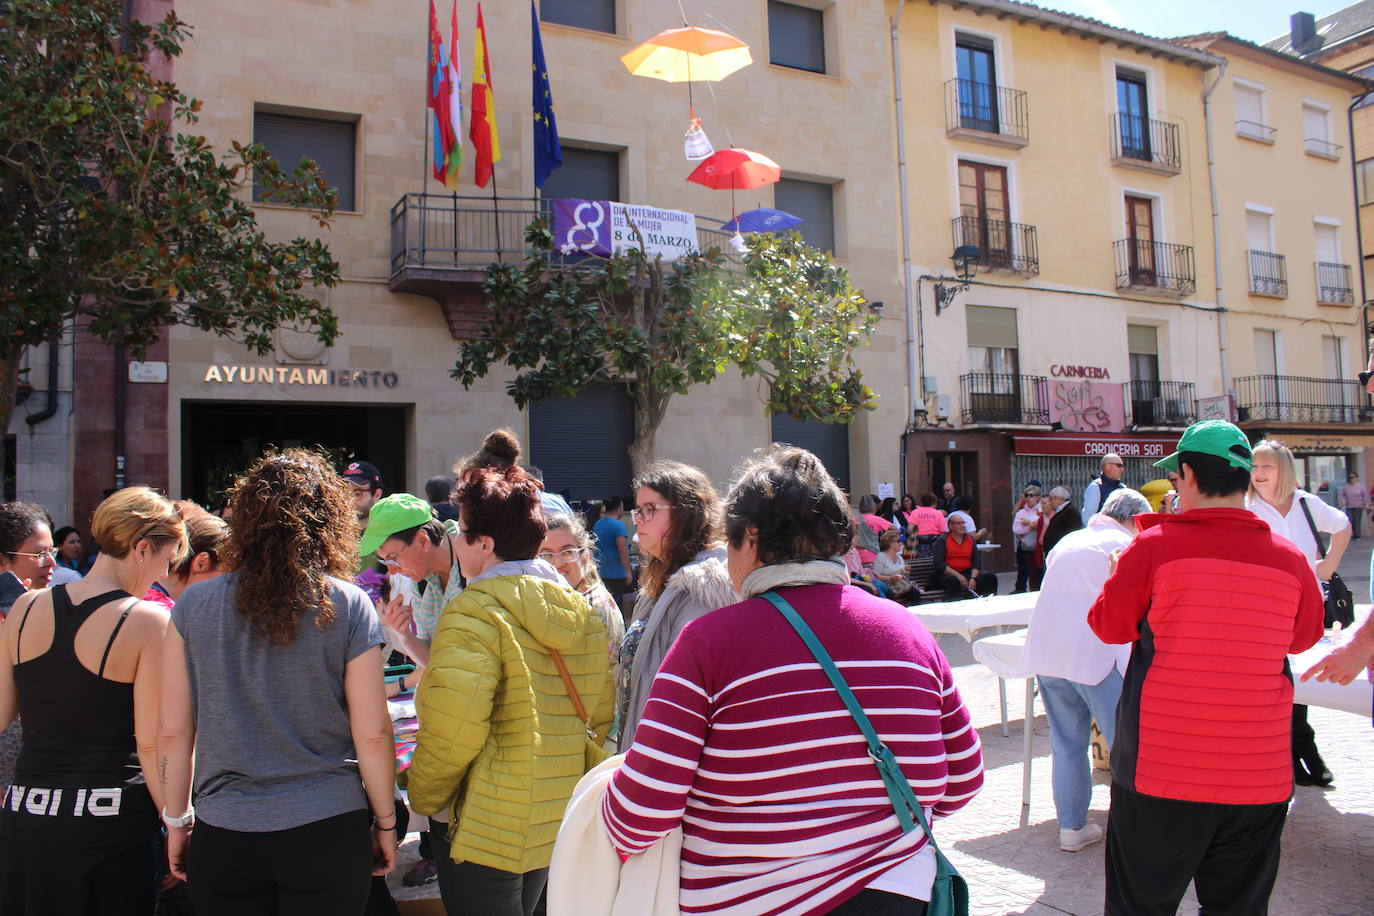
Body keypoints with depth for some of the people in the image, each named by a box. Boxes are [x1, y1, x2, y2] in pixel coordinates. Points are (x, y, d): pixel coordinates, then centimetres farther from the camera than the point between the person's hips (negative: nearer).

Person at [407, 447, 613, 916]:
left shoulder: (475, 610, -18)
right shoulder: (581, 610, 4)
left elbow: (452, 728, -24)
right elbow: (600, 717, 7)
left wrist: (423, 797, -8)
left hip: (488, 829, -7)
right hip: (558, 823, 7)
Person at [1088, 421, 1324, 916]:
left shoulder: (1155, 545, -12)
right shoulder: (1290, 558, -3)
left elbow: (1110, 625, -3)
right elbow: (1305, 635, 14)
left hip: (1161, 769, -3)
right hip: (1259, 775, 3)